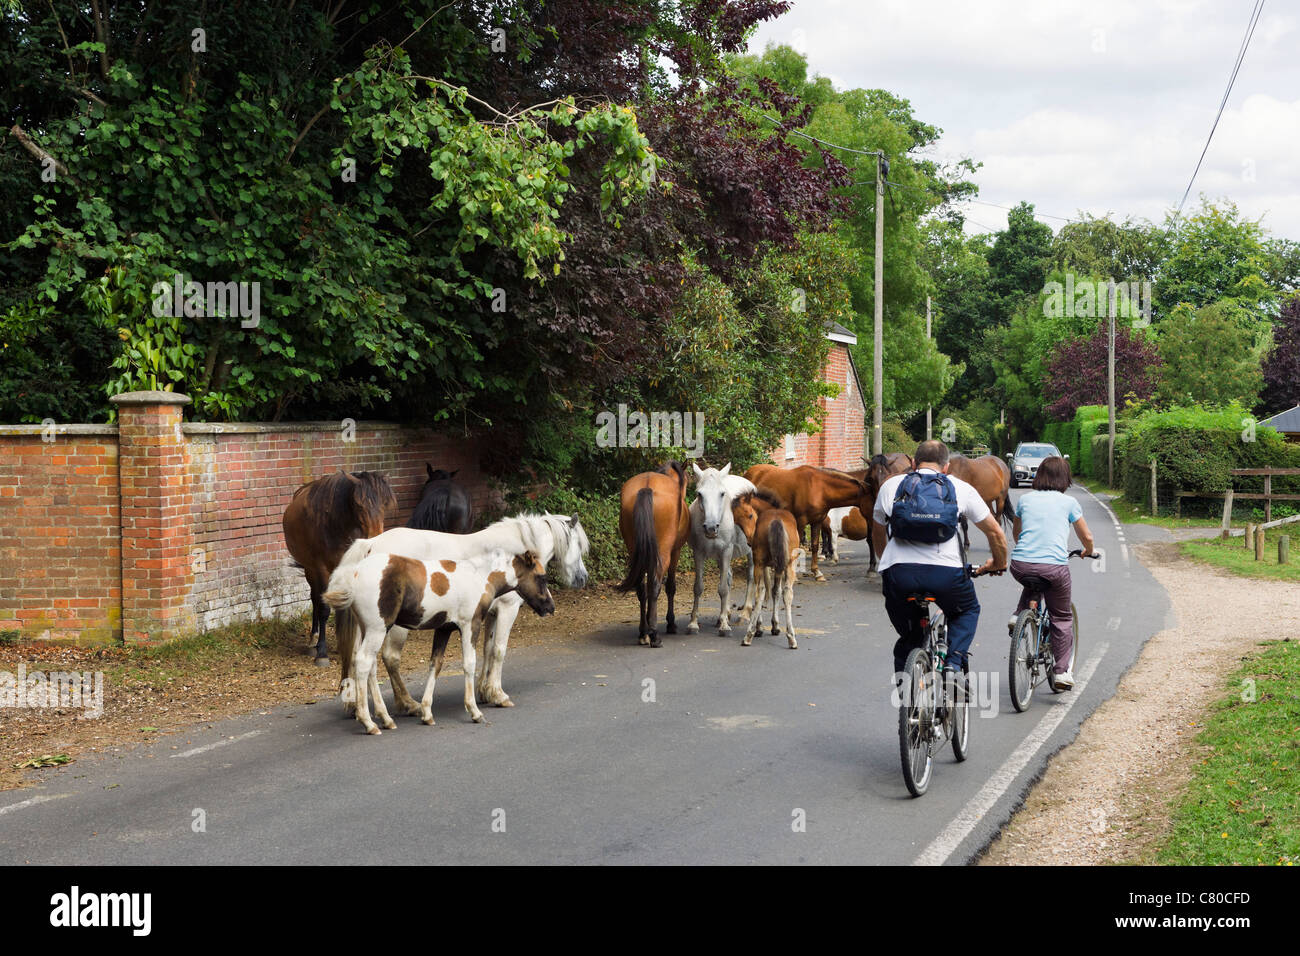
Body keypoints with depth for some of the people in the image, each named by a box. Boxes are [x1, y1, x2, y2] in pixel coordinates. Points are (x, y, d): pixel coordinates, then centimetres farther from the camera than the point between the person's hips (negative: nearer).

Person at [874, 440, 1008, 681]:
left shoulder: (890, 485, 19)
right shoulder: (960, 488, 17)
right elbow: (995, 532, 22)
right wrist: (999, 564, 40)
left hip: (899, 571, 1)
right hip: (946, 571, -1)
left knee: (908, 636, 23)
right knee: (967, 611, 30)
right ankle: (954, 663, 8)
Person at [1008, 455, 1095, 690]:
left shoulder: (1025, 499, 14)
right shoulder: (1068, 502, 7)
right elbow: (1086, 537, 14)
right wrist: (1088, 552, 36)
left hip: (1021, 565, 3)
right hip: (1055, 566, -2)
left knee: (1032, 583, 39)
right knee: (1062, 618, 15)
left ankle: (1019, 614, 16)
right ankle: (1063, 672, 10)